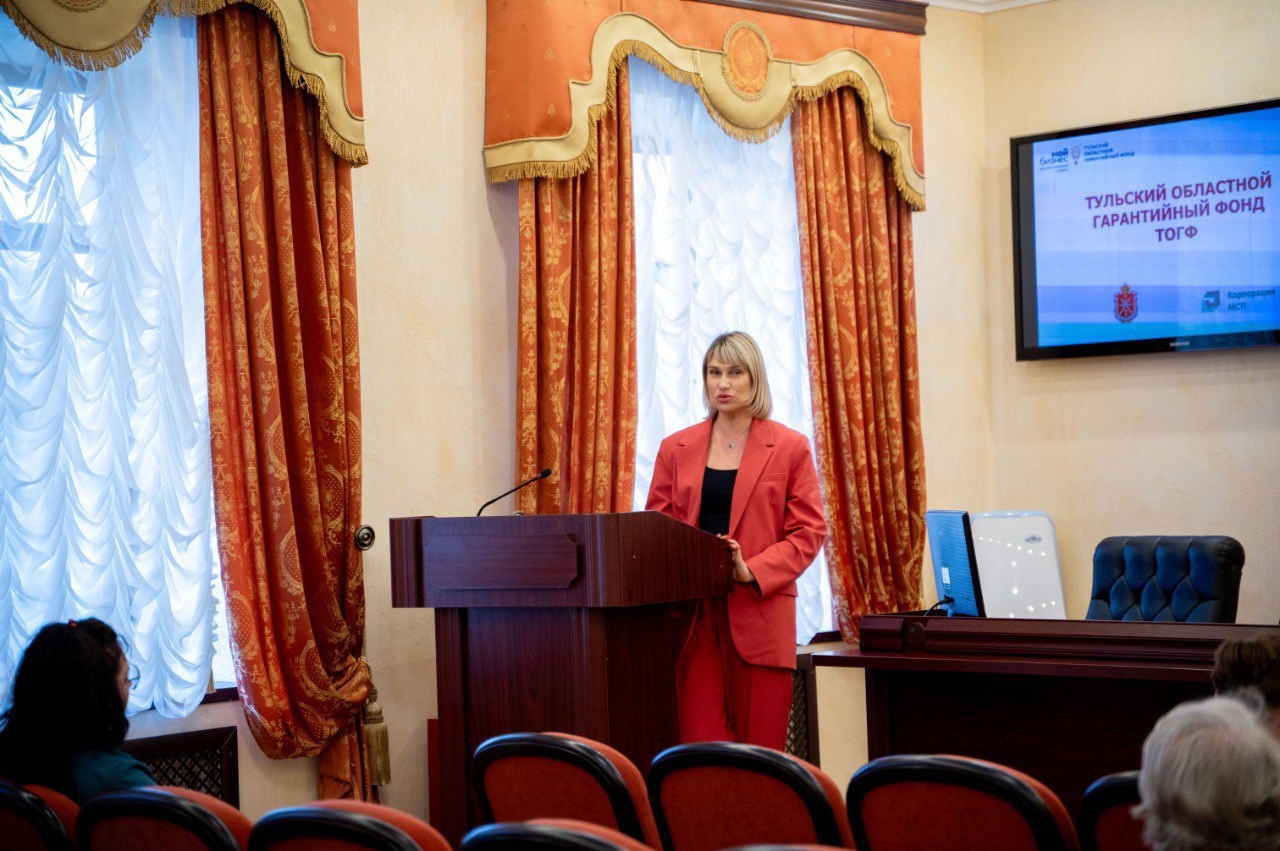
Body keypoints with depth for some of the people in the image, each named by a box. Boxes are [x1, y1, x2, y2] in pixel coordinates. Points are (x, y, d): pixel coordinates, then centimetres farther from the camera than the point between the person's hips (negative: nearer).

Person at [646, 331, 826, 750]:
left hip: (760, 613, -2)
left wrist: (753, 572, -13)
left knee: (760, 748, -1)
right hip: (693, 615, 2)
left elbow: (809, 531, 1)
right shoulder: (676, 448, 12)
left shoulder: (789, 447, 5)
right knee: (698, 746, -4)